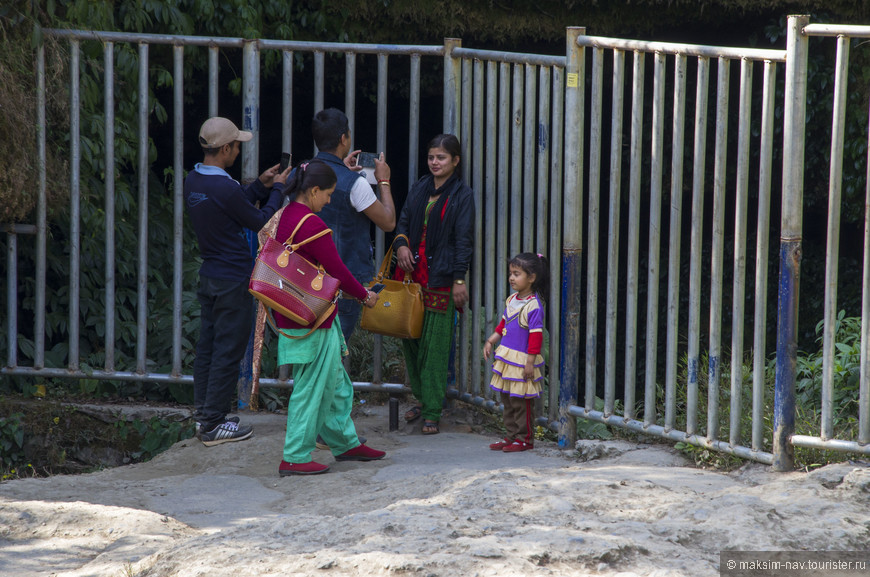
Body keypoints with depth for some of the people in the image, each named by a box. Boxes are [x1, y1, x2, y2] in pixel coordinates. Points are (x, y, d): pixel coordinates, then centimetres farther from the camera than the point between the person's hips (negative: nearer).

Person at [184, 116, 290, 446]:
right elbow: (260, 222, -11)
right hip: (233, 280, -9)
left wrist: (261, 185, 13)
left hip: (209, 275, 9)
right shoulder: (224, 188, -23)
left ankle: (203, 412, 22)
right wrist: (277, 189, 1)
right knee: (227, 352, -2)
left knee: (207, 345, 16)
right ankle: (213, 425, 2)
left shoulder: (193, 182, 3)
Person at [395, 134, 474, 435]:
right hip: (414, 272, 5)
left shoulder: (462, 195, -3)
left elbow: (463, 240, -6)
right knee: (410, 337, 7)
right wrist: (401, 244, -4)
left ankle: (433, 412, -2)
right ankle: (422, 399, 22)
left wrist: (459, 279, -11)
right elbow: (403, 221, 18)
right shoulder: (419, 189, 12)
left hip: (440, 277, -5)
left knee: (434, 345, -6)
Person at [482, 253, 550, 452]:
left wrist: (530, 363, -19)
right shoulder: (511, 300, 10)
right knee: (507, 400, 14)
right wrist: (490, 341, 14)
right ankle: (511, 436, 22)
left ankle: (525, 439, 7)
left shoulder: (533, 306, -17)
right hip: (506, 358, 9)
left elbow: (536, 336, -18)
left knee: (521, 402, -2)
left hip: (522, 360, -9)